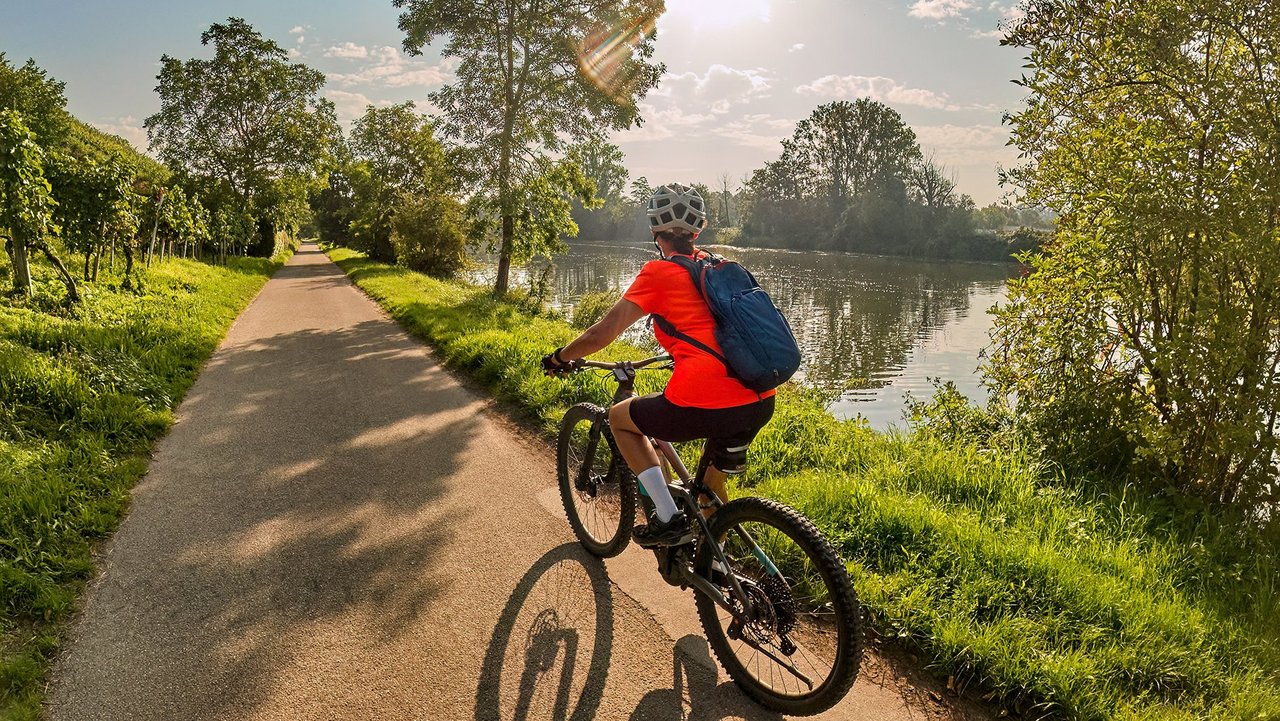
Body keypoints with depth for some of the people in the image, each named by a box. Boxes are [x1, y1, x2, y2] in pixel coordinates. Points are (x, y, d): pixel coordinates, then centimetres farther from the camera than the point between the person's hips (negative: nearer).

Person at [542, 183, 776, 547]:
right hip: (762, 404, 7)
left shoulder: (658, 273, 2)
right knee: (710, 478, 33)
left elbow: (601, 333, -1)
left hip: (704, 406, -6)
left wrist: (558, 358, 17)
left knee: (619, 418, 21)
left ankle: (668, 519, 14)